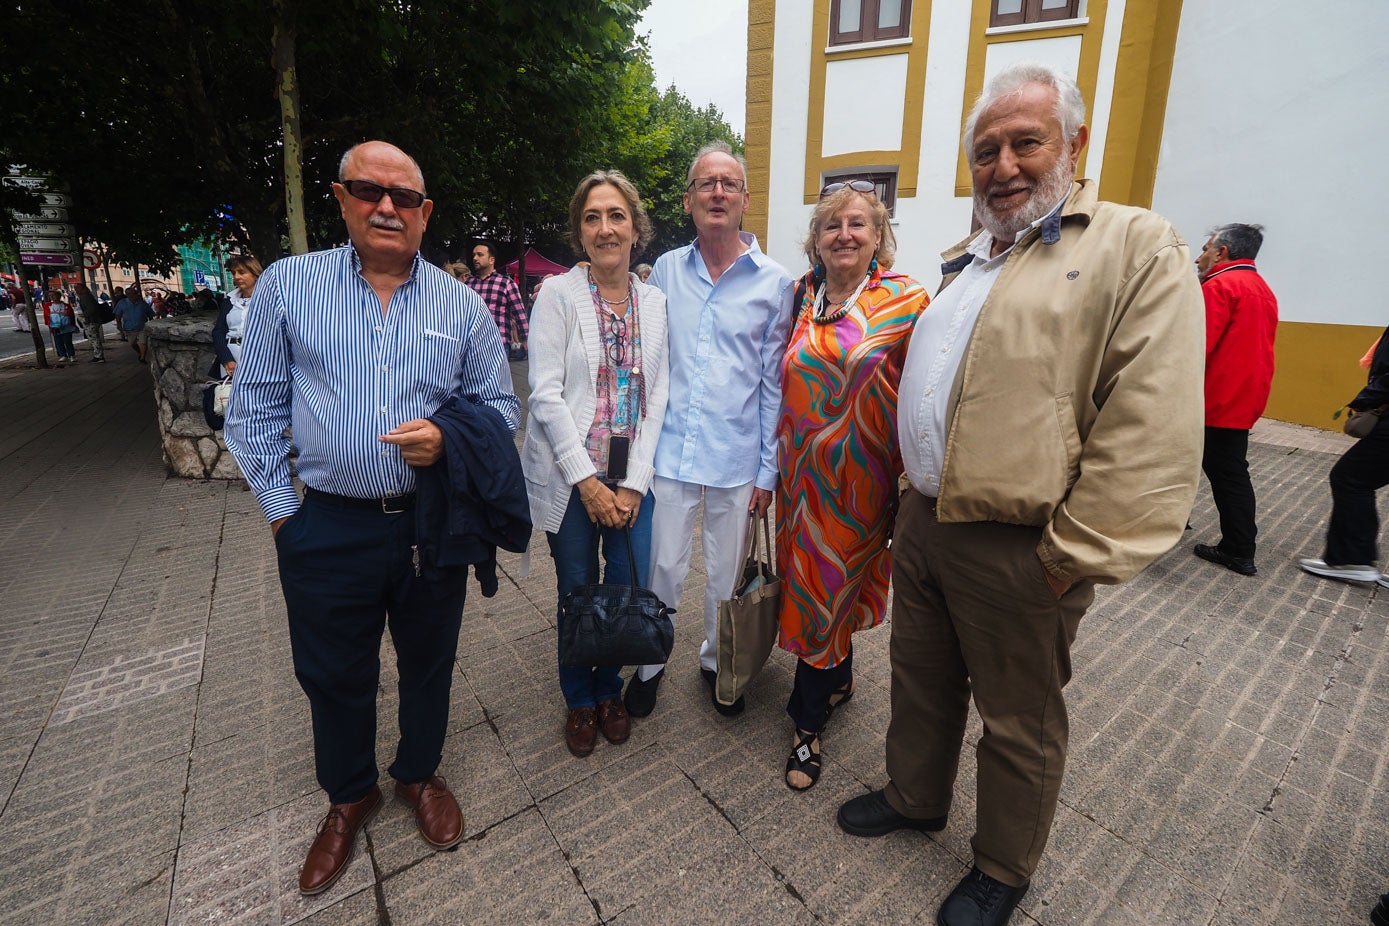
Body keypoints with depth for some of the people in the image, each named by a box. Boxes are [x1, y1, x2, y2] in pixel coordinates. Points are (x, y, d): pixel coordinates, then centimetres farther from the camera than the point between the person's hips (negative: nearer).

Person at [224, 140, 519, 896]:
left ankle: (420, 774, 45)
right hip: (327, 530, 0)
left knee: (428, 663, 17)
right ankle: (349, 797, 44)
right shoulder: (286, 285, 1)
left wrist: (449, 439, -15)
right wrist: (282, 510, 0)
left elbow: (501, 406, 5)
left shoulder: (461, 304, 2)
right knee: (334, 676, 17)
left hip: (433, 524, 1)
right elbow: (254, 408, 4)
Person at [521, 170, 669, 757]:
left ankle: (610, 690, 34)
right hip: (569, 477, -2)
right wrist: (587, 481, -14)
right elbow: (545, 395, -10)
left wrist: (635, 484, -7)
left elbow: (657, 396, 1)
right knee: (577, 594, 9)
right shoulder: (558, 294, -4)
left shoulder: (655, 302, 5)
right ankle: (579, 700, 34)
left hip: (632, 478, 3)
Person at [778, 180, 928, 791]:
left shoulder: (906, 302, -7)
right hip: (803, 469, 5)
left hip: (859, 476, -4)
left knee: (826, 587, 2)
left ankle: (808, 722, 22)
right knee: (813, 580, 16)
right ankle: (839, 678, 43)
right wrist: (774, 467, 11)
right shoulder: (802, 299, 6)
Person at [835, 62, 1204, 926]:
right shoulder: (967, 262, 14)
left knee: (1018, 724, 15)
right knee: (920, 678, 23)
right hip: (923, 520, 7)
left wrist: (1073, 558, -18)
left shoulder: (1138, 248, -9)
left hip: (1017, 547, -6)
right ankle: (915, 797, 48)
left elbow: (1152, 432, -17)